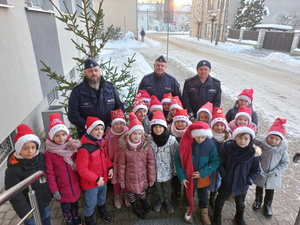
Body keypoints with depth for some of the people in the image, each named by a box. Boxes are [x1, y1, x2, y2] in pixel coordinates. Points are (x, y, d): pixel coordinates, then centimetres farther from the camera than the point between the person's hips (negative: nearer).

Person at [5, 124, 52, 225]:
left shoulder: (41, 157, -11)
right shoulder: (13, 169, -26)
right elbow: (15, 195, -19)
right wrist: (24, 212, -15)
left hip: (45, 201, 5)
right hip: (29, 207, -5)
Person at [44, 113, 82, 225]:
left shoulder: (73, 147, -10)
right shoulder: (48, 153, -18)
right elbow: (50, 173, -12)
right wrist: (54, 190, -10)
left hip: (75, 184, 2)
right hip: (62, 186, -2)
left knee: (75, 201, 24)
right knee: (65, 204, 20)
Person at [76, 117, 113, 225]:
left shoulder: (102, 142, -9)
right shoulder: (84, 149, -32)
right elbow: (82, 169, -25)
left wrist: (110, 167, -6)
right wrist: (96, 179, -21)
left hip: (103, 177, 7)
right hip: (91, 182, -7)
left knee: (102, 195, 30)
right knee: (91, 202, 16)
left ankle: (102, 209, 61)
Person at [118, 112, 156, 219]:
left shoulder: (147, 146, -17)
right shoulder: (124, 147, -18)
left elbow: (151, 163, -8)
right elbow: (121, 165, -7)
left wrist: (151, 178, -2)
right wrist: (121, 179, 0)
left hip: (143, 177, 0)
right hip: (130, 178, 0)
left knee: (142, 191, 23)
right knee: (131, 193, 22)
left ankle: (144, 202, 59)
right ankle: (135, 207, 54)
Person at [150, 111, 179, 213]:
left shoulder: (171, 139, -19)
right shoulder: (149, 139, -15)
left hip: (167, 169, -1)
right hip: (155, 169, 1)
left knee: (167, 186, 21)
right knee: (157, 185, 23)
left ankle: (167, 200, 49)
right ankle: (159, 199, 51)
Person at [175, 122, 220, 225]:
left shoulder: (210, 145, -20)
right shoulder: (186, 143, -22)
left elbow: (216, 162, -11)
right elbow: (177, 159, -13)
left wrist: (202, 172, -19)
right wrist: (182, 177, -14)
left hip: (203, 177, 1)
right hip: (188, 177, 0)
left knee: (203, 195, 24)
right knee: (189, 194, 23)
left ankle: (204, 211, 52)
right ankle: (188, 209, 53)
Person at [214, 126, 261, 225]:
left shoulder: (253, 153, -18)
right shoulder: (227, 148, -23)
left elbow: (256, 170, -6)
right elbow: (220, 163, -13)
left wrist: (249, 180, -14)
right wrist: (224, 175, -18)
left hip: (242, 185, 2)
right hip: (226, 183, -1)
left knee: (240, 203, 28)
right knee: (220, 200, 23)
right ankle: (217, 216, 50)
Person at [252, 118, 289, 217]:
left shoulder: (282, 149, -16)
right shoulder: (261, 145, -21)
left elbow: (285, 162, -8)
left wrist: (275, 172, -14)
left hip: (273, 177, 1)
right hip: (260, 174, -1)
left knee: (270, 192, 20)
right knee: (259, 189, 23)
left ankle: (267, 206, 45)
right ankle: (258, 201, 49)